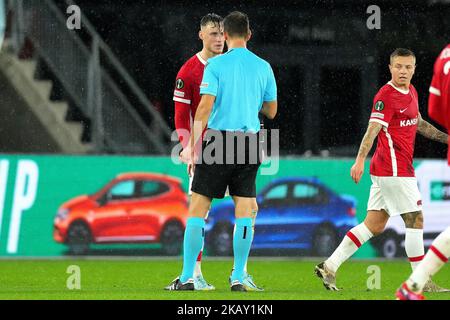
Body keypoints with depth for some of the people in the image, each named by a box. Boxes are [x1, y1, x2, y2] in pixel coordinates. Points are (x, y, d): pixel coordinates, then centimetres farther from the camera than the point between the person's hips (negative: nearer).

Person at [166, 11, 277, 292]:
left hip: (219, 139, -3)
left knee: (198, 208, 2)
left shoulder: (216, 65, -5)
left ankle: (187, 277, 0)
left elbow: (205, 107, -12)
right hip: (250, 142, 3)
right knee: (244, 212, 6)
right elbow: (271, 111, 14)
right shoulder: (263, 67, 7)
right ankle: (238, 278, 4)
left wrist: (193, 147, -10)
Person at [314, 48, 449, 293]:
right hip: (394, 168, -9)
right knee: (415, 220, -4)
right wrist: (360, 160, -33)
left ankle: (329, 266, 7)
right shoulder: (386, 96, -13)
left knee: (374, 225, 8)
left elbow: (419, 124, 31)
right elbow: (373, 128, -23)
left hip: (385, 171, 9)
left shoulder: (411, 92, 15)